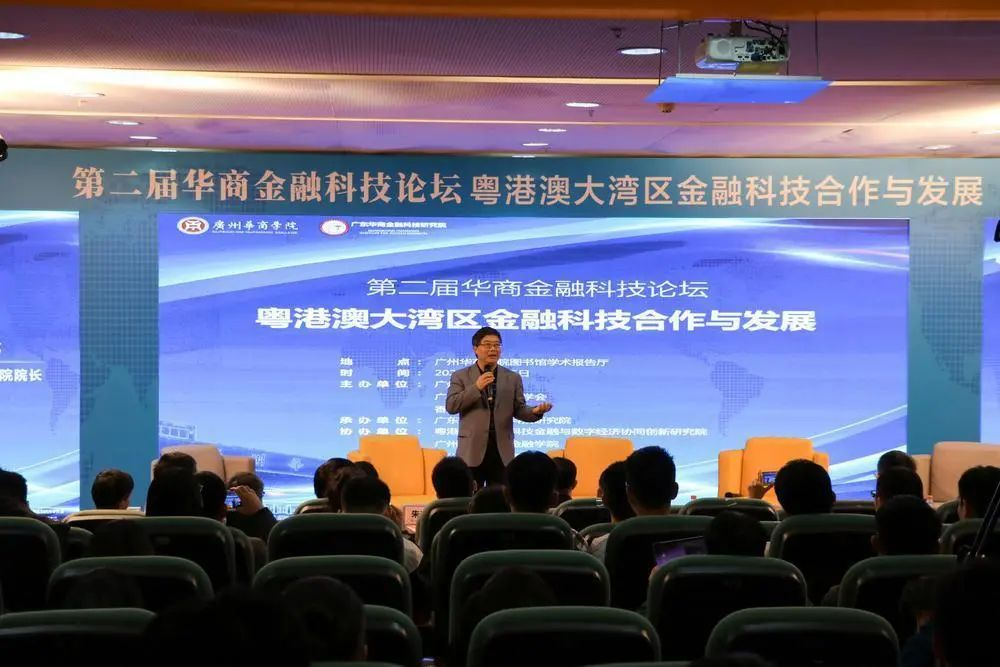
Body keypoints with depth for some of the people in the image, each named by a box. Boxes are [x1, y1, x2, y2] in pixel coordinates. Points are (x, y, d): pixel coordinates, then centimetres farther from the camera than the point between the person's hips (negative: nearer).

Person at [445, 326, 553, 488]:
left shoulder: (513, 378, 10)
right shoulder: (461, 376, 4)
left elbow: (519, 410, 8)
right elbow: (451, 406, -6)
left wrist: (536, 411, -15)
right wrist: (476, 387, -16)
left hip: (502, 451, 2)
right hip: (472, 450, -2)